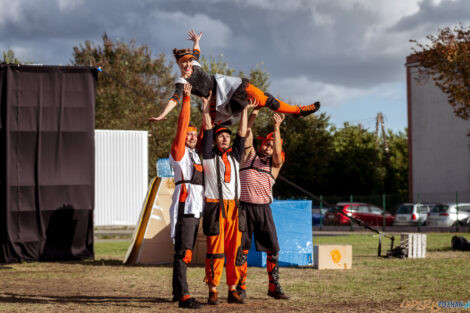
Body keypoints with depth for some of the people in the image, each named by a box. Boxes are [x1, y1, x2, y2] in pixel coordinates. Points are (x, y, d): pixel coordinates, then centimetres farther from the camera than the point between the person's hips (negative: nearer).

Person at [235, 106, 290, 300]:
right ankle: (240, 288, 2)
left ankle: (274, 287, 9)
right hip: (244, 207, -1)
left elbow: (278, 152, -6)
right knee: (242, 249, -3)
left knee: (273, 248, -1)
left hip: (263, 209, 2)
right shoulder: (249, 155, 14)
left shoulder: (275, 164, 14)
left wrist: (277, 127, -9)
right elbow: (247, 133, 7)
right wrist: (254, 113, 0)